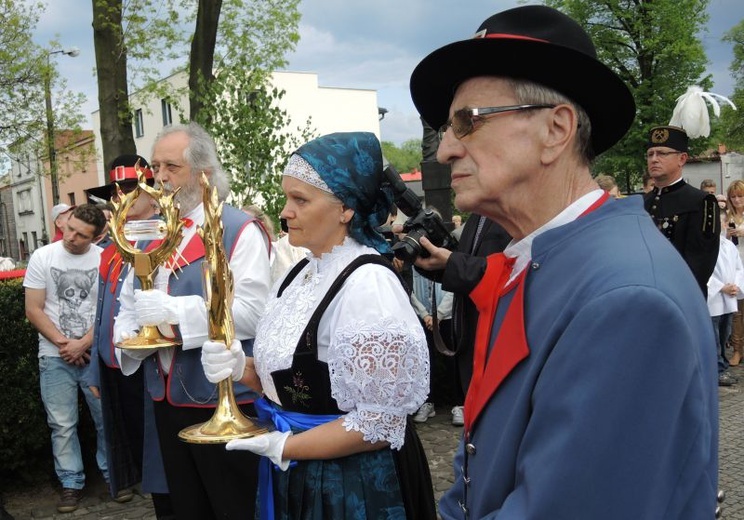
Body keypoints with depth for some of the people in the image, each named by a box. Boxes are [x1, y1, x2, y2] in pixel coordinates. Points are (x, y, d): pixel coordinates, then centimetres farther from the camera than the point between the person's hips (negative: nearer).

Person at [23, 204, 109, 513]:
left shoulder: (105, 260, -3)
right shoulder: (42, 257, -1)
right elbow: (33, 310, -2)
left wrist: (82, 344, -11)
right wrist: (63, 343, -8)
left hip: (96, 354, 0)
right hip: (55, 356, 1)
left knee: (107, 419, 5)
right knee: (62, 424, 4)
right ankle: (71, 483, 16)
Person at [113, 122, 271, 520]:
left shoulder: (238, 230, -11)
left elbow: (253, 311, -22)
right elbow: (129, 301, 17)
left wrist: (174, 311, -27)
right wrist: (127, 333, -5)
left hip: (222, 398, -7)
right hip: (165, 395, 7)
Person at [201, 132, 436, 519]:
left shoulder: (368, 284, -22)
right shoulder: (300, 274, 3)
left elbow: (381, 423, -23)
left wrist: (283, 447, -18)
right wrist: (241, 368, -6)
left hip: (352, 486, -8)